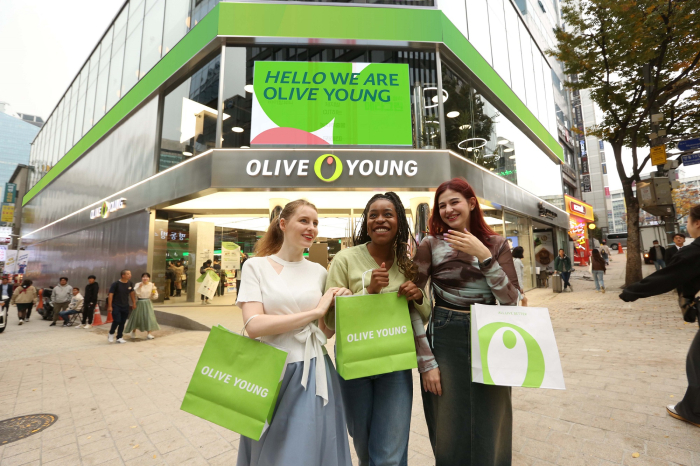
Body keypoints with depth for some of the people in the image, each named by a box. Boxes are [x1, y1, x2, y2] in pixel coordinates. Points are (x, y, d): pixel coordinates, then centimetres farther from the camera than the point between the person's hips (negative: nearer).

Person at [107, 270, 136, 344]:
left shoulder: (130, 284, 1)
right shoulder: (116, 284, -12)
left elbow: (132, 293, 13)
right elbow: (110, 295, -11)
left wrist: (134, 303, 12)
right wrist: (109, 306, -13)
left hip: (125, 306, 4)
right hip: (116, 306, -4)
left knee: (122, 322, 5)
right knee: (117, 321, -11)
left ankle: (119, 337, 16)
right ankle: (111, 334, 17)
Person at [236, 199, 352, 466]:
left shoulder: (319, 272, 4)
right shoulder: (256, 266, -5)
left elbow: (326, 331, 9)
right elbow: (254, 326, -17)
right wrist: (315, 311, -16)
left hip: (313, 374, 3)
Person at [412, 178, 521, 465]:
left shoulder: (497, 245, 3)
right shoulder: (431, 245, -3)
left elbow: (512, 300, -5)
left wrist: (483, 256, -16)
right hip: (445, 337, -1)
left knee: (490, 429, 13)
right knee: (450, 430, 11)